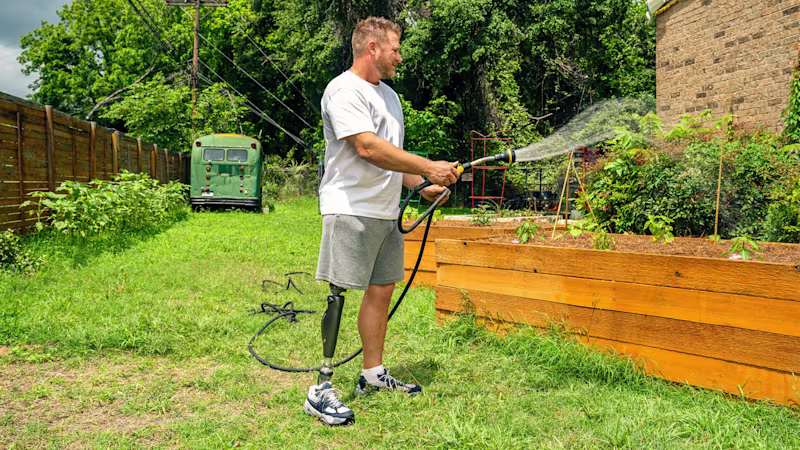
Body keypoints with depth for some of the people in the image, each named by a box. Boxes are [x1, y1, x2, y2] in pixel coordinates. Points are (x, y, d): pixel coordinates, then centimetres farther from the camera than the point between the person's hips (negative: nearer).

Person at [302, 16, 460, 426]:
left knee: (382, 290, 11)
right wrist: (428, 167, -22)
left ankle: (373, 374, 24)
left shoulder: (388, 95, 20)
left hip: (385, 212, 9)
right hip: (351, 211, -9)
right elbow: (368, 148, -23)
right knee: (340, 295, -9)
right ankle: (321, 389, -3)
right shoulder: (344, 90, -10)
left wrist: (423, 186, 10)